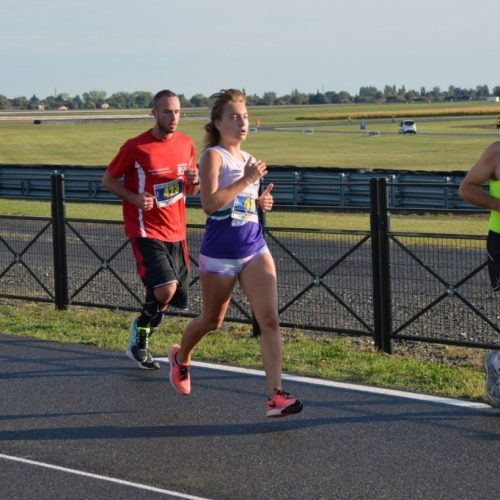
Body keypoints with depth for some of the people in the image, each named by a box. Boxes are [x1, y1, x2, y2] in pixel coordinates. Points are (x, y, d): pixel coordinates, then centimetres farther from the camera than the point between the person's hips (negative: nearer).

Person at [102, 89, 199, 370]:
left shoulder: (187, 144, 6)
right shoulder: (136, 147, -10)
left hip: (176, 232, 6)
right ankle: (141, 333, 5)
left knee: (176, 297, 8)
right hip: (147, 230, -6)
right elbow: (109, 179, 0)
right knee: (166, 289, -23)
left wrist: (194, 182, -7)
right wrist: (135, 198, -17)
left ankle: (139, 341, 33)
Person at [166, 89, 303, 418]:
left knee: (270, 319, -11)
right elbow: (210, 203, -22)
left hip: (255, 250, 5)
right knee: (212, 321, 14)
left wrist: (262, 202, 5)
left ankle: (276, 396, -15)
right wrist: (247, 180, -22)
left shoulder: (249, 160, 11)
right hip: (219, 254, -5)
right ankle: (181, 357, 46)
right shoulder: (214, 155, -9)